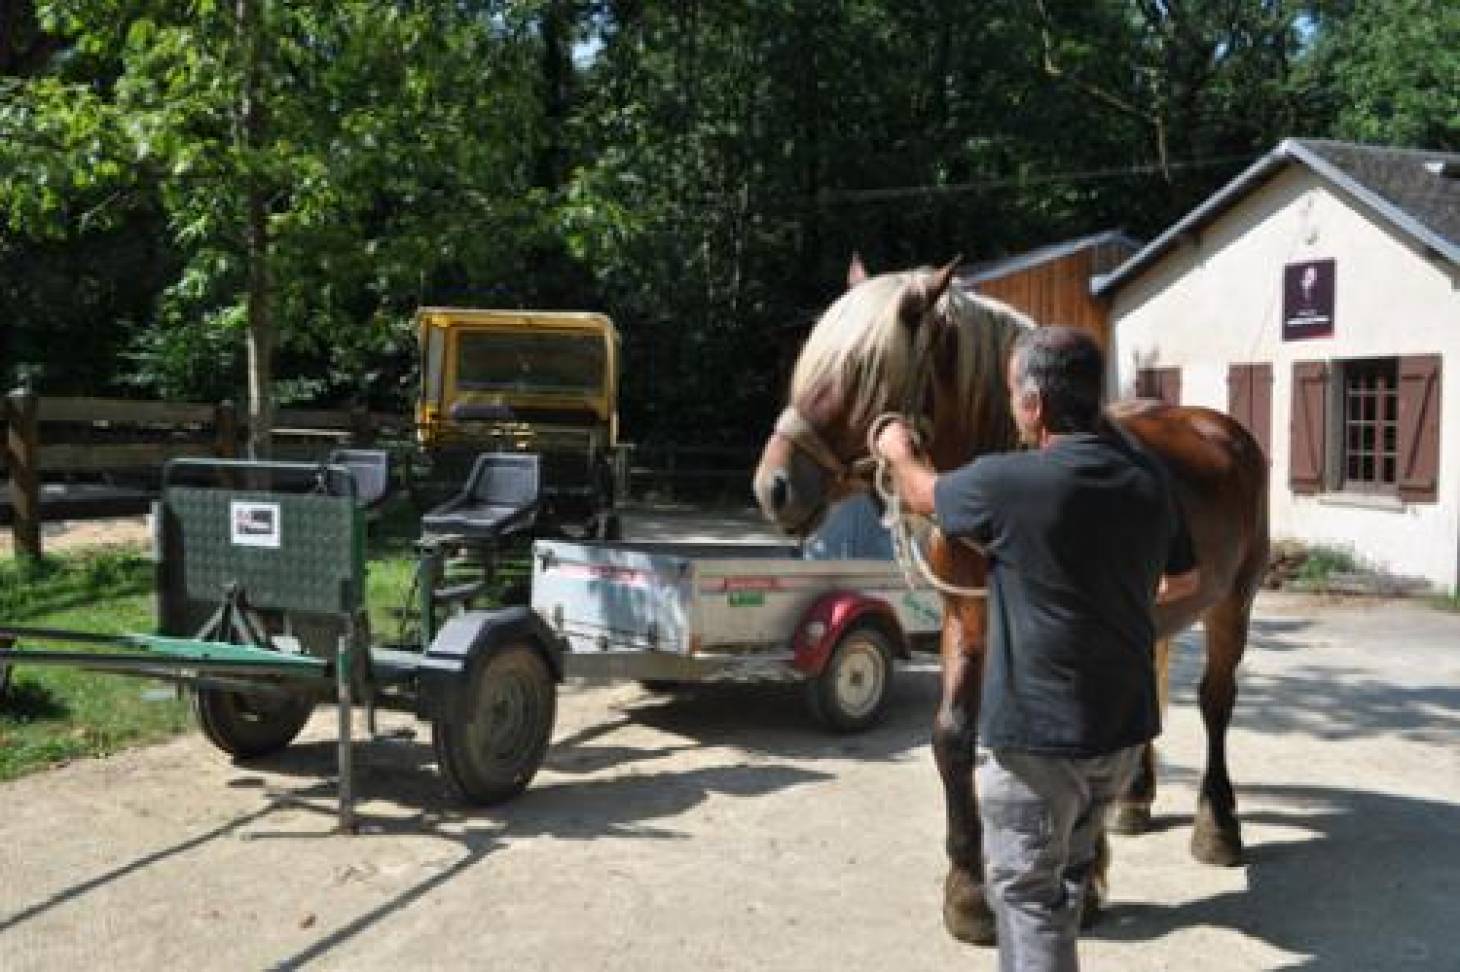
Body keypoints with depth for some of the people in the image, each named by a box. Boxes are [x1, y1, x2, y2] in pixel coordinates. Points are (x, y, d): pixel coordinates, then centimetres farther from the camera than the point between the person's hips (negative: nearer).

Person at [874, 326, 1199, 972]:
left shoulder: (1007, 483, -20)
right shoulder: (1150, 477, -2)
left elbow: (924, 495, 1)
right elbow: (1185, 581, 13)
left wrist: (897, 450, 23)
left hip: (1035, 732, -7)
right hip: (1126, 725, 7)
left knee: (1024, 892, 9)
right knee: (1065, 877, 25)